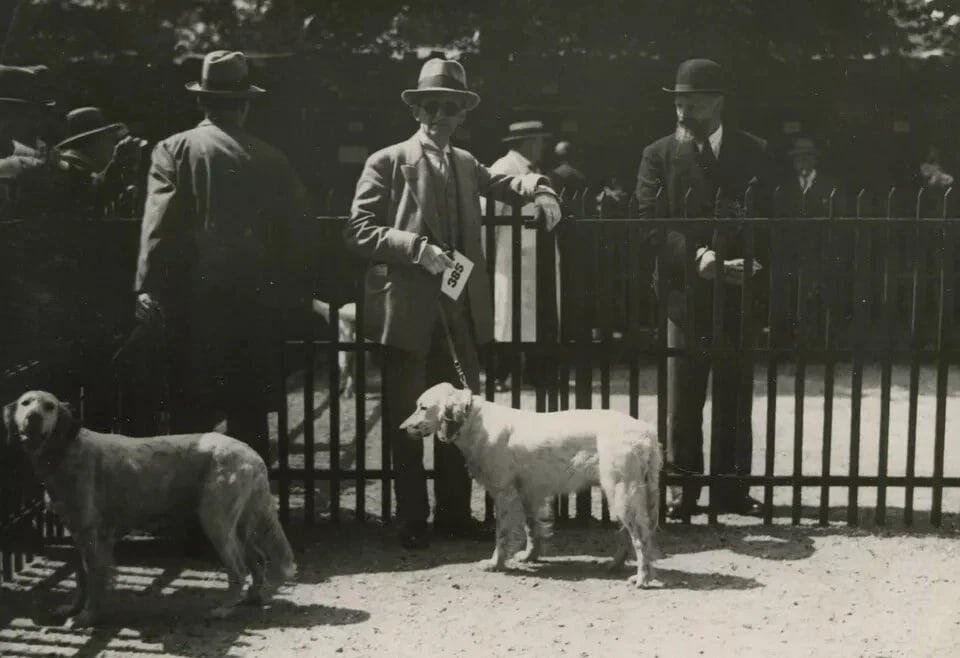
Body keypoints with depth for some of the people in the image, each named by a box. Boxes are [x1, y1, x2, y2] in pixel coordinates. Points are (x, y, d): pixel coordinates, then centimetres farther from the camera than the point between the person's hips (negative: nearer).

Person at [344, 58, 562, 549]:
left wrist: (538, 189, -2)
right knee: (405, 418, 3)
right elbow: (358, 231, -7)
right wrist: (417, 248, -18)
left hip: (459, 311, 5)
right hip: (407, 311, -5)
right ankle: (411, 519, 13)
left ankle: (454, 513, 18)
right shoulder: (387, 163, -1)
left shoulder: (465, 164, 16)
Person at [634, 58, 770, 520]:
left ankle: (732, 488, 17)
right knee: (683, 399, 4)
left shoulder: (755, 153, 6)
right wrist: (695, 255, -22)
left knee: (736, 396, 7)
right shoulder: (659, 155, 3)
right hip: (685, 291, -1)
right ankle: (683, 490, 12)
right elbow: (650, 219, -9)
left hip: (740, 291, 1)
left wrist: (755, 262, -14)